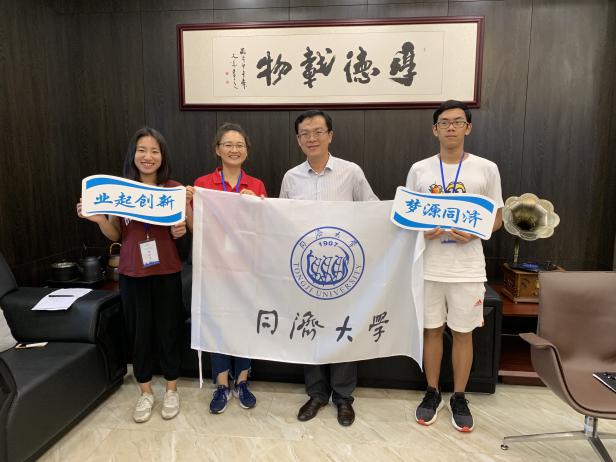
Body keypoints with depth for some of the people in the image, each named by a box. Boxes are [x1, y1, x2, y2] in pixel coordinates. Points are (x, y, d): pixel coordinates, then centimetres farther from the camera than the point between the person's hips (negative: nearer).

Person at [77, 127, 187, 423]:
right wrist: (98, 219, -13)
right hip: (132, 273, 2)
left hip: (167, 272, -1)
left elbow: (183, 231, 5)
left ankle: (171, 390, 30)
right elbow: (115, 235, 6)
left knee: (169, 330, 9)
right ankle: (145, 392, 32)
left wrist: (181, 231, -18)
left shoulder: (175, 189, -3)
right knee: (138, 332, 11)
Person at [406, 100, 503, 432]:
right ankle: (432, 393, 30)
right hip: (429, 266, 1)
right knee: (432, 330, 12)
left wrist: (475, 233, -14)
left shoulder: (486, 169, 1)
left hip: (468, 269, 0)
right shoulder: (419, 170, 3)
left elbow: (497, 218, 5)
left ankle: (459, 398, 29)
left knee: (463, 333, 10)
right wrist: (422, 231, -14)